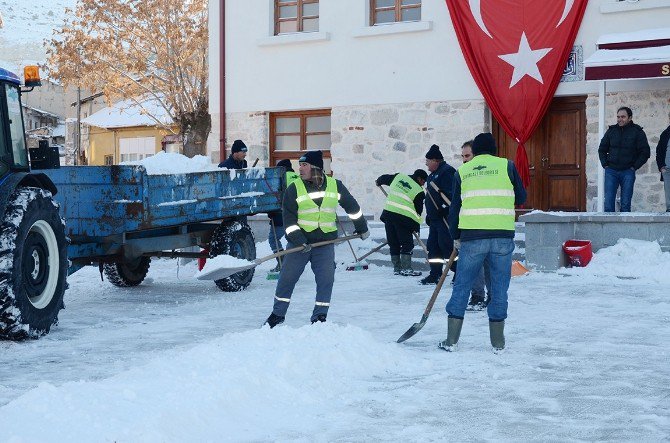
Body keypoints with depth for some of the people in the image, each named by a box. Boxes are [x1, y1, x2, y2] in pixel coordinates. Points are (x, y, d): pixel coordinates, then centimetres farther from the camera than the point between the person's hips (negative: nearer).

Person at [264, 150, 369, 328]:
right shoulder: (294, 189, -4)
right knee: (287, 278, 3)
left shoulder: (335, 186, 1)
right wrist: (299, 240, -17)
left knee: (326, 280, -3)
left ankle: (319, 316, 9)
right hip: (299, 242, -1)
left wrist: (361, 227, 23)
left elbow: (352, 206, 16)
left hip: (325, 242, 1)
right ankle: (278, 314, 17)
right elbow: (289, 218, -6)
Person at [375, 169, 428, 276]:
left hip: (388, 213, 6)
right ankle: (406, 268, -7)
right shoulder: (419, 191, -1)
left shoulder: (399, 177, 10)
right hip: (403, 218, -6)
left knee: (393, 243, 12)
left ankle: (397, 268, 16)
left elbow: (385, 178, 24)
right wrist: (416, 227, 14)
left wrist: (378, 181, 46)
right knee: (407, 244, 0)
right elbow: (418, 210, 4)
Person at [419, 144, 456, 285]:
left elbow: (451, 194, -22)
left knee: (447, 246, -11)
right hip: (435, 218, 11)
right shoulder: (433, 175, 20)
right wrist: (429, 215, 24)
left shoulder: (447, 172, -12)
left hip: (445, 218, -11)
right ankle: (435, 274, 18)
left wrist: (444, 209, -25)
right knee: (433, 245, 11)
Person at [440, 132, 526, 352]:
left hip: (471, 237, 1)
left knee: (462, 285, 9)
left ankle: (451, 340, 10)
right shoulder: (506, 165, 6)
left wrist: (455, 236, 22)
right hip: (502, 236, -1)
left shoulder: (462, 171, 11)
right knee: (499, 287, 8)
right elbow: (521, 197, 13)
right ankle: (498, 342, 12)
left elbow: (455, 207, 13)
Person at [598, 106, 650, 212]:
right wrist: (605, 165, 6)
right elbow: (602, 149, 18)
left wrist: (634, 167, -5)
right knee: (608, 202, -4)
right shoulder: (611, 130, 9)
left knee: (625, 204, 1)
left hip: (628, 172, -2)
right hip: (611, 171, 2)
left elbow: (645, 152, 1)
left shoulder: (637, 132, 1)